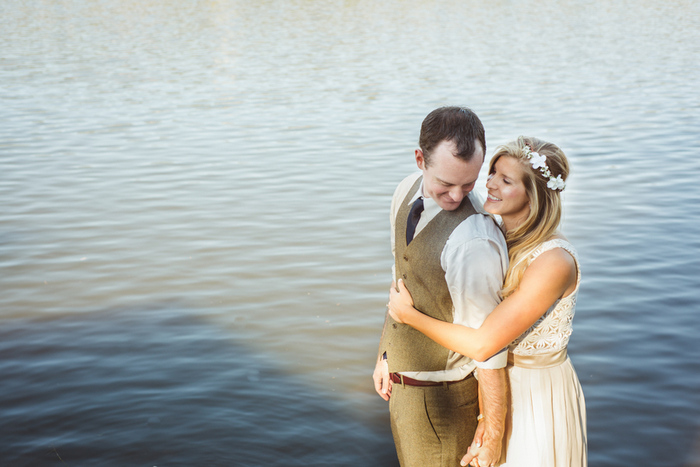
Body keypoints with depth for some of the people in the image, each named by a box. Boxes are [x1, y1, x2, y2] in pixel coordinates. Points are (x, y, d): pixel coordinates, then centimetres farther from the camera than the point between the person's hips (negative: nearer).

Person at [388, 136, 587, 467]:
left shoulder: (554, 262, -29)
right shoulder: (498, 238, -4)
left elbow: (482, 344, -29)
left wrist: (409, 315, -18)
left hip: (538, 398, -7)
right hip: (497, 382, 7)